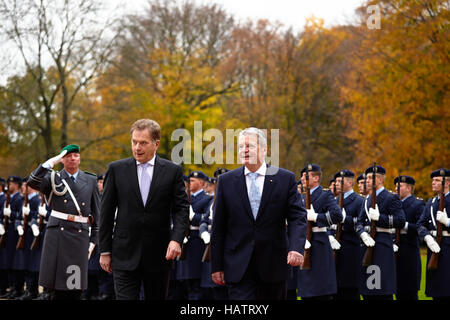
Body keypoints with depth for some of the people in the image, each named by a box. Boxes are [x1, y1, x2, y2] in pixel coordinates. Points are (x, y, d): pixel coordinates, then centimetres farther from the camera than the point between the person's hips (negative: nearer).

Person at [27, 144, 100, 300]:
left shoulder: (90, 181, 11)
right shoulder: (53, 178, 7)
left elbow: (96, 211, 13)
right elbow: (33, 182, -14)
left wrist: (93, 240, 8)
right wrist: (51, 162, -14)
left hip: (80, 234, 1)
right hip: (57, 234, -1)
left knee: (75, 289, 0)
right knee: (57, 287, -3)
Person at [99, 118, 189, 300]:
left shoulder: (173, 171, 3)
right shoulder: (116, 169, 4)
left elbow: (181, 209, 1)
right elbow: (106, 212, 6)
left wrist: (176, 239, -16)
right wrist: (105, 251, 3)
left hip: (159, 256, 1)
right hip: (125, 255, -1)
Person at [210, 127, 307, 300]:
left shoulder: (286, 179, 3)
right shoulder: (226, 181, 6)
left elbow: (297, 217, -3)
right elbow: (218, 227, 6)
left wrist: (296, 248, -22)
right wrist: (216, 266, 3)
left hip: (273, 266, 0)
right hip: (238, 268, 0)